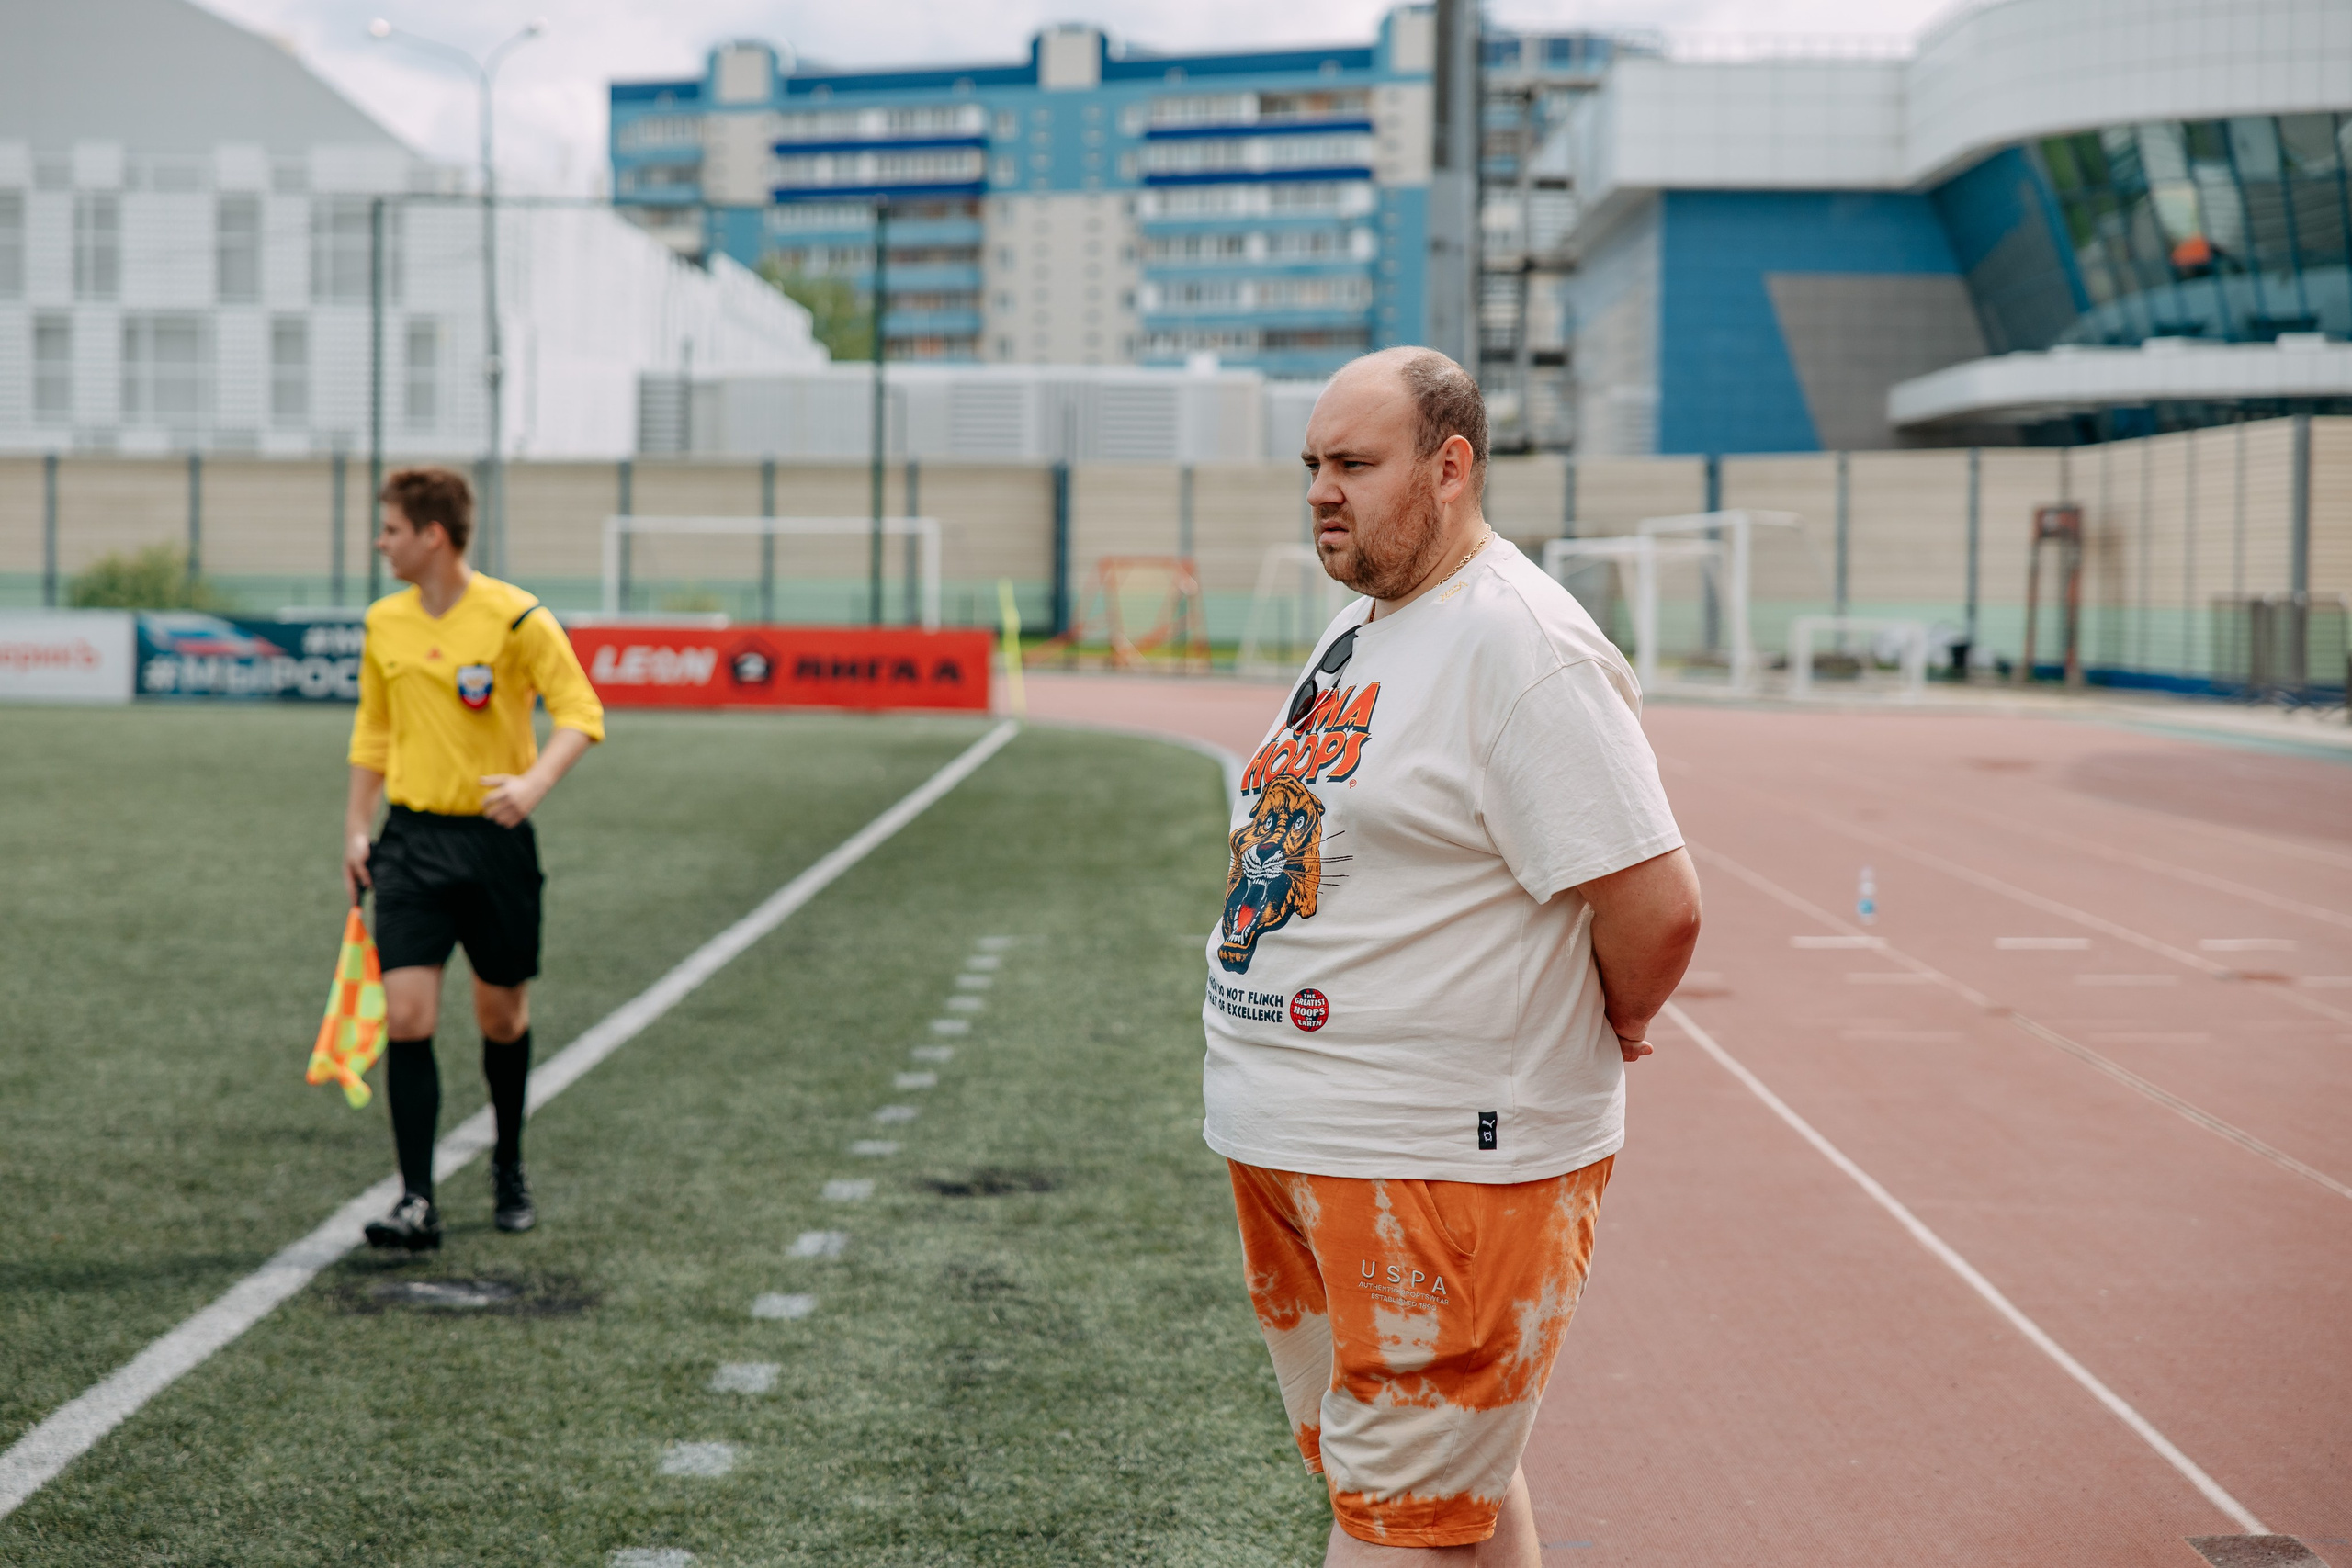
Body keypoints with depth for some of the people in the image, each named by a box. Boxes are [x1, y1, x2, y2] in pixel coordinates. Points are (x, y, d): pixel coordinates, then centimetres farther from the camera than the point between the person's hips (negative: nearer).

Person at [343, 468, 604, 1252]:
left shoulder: (515, 617, -9)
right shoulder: (383, 623, 7)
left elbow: (581, 713, -10)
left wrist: (534, 783, -26)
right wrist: (356, 829, 13)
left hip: (495, 839, -3)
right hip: (411, 839, 3)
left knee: (502, 1016, 10)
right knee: (405, 1017, -11)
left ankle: (508, 1167, 35)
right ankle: (417, 1201, -9)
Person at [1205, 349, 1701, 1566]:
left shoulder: (1521, 644, -17)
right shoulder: (1356, 632, 13)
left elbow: (1655, 906, -22)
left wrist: (1608, 1033, -5)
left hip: (1445, 1162, -9)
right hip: (1286, 1142, 9)